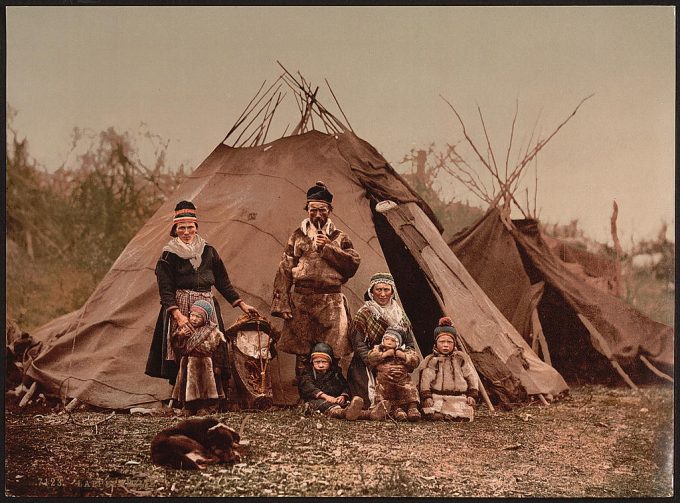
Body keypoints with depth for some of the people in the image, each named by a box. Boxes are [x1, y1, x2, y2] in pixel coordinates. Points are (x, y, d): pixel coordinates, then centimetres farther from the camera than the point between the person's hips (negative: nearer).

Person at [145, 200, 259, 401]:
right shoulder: (168, 256, 1)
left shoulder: (209, 252, 12)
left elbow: (223, 283, 18)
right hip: (180, 309, -3)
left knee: (212, 357, -7)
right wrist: (178, 315, -17)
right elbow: (166, 291, -5)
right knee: (182, 360, -8)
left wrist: (241, 304, 13)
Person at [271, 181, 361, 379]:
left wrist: (329, 248, -9)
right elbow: (284, 271, 5)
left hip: (331, 303, 0)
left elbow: (353, 264, -2)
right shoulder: (298, 236, 10)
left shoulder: (339, 237, 12)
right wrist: (282, 304, -4)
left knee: (331, 355, -4)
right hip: (301, 302, 0)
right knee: (302, 355, 1)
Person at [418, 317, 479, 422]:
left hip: (459, 399, 2)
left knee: (463, 417, -24)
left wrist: (472, 395, 7)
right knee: (434, 416, -30)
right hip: (437, 399, -2)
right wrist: (426, 397, -10)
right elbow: (424, 381, 3)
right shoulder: (430, 360, 11)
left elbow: (472, 377, 17)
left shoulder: (462, 358, 16)